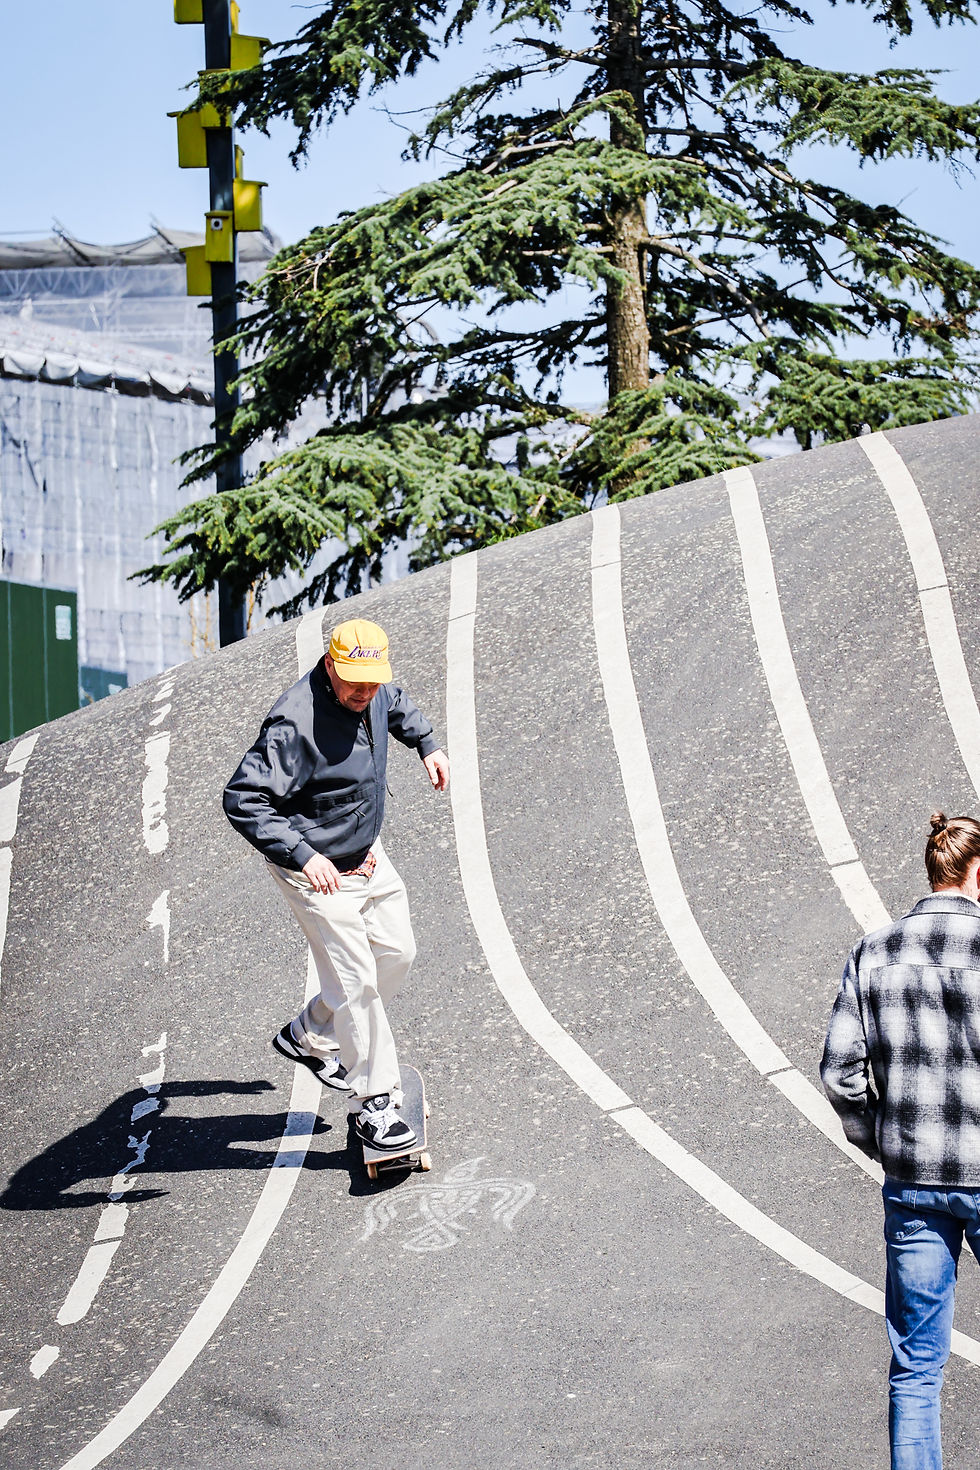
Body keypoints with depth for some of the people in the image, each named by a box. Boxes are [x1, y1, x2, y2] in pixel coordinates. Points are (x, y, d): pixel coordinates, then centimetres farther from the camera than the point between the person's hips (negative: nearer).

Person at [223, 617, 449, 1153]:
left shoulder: (373, 692, -6)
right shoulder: (295, 722, -32)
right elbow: (243, 799, -35)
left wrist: (426, 745, 15)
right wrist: (303, 856, -41)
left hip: (368, 857, 9)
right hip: (318, 872, -9)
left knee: (396, 954, 17)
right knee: (355, 981, -7)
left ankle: (309, 1037, 34)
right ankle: (371, 1102, 7)